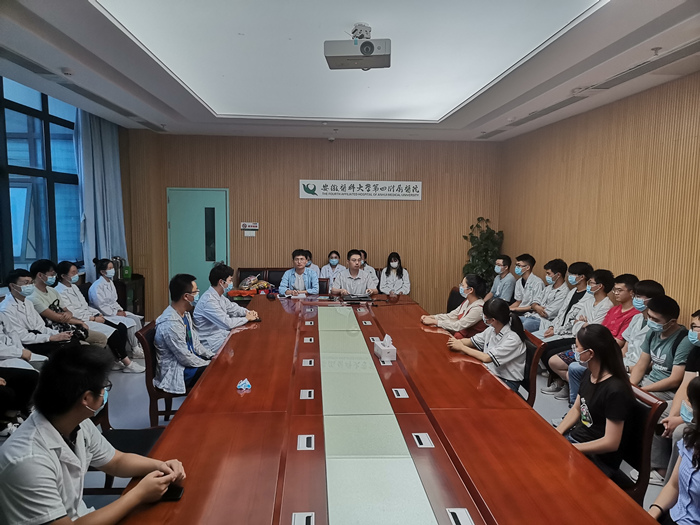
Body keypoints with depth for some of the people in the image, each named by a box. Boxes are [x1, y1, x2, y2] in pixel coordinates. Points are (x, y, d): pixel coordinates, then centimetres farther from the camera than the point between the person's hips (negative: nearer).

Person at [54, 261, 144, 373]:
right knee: (113, 333, -23)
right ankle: (127, 363, -10)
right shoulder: (60, 292, -11)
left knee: (122, 328, -9)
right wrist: (93, 319, -14)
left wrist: (98, 314, 3)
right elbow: (72, 314, -17)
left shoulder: (74, 287, 17)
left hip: (91, 316, 9)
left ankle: (117, 360, -6)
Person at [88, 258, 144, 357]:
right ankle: (135, 351, -10)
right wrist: (116, 313, -17)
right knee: (130, 322, -23)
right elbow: (101, 307, -21)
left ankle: (140, 346, -3)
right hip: (104, 315, -9)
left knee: (136, 318, -7)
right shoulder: (97, 287, -17)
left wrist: (120, 310, -1)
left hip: (114, 311, 9)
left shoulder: (110, 282, 10)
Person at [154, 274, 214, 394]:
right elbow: (185, 358, -22)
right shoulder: (170, 324, -28)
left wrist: (212, 356, 0)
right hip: (176, 372, -9)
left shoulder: (185, 314, 2)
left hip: (189, 360, 9)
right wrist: (209, 364, -12)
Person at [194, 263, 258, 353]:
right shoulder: (209, 301, -25)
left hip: (223, 332, 9)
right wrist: (247, 318, -12)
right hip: (212, 343, -9)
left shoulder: (220, 295, 5)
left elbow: (232, 307, 21)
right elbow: (227, 323, -27)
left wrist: (247, 312, 2)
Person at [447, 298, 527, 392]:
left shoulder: (513, 338, -24)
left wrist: (462, 347, -18)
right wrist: (457, 342, -12)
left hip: (507, 382, -7)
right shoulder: (492, 330, 0)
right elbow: (472, 341, 10)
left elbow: (487, 358, -27)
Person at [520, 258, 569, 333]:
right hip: (531, 316, 8)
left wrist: (535, 308, 1)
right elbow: (534, 303, 17)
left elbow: (547, 314, -15)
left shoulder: (564, 292, -9)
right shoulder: (549, 287, 19)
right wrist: (536, 307, -7)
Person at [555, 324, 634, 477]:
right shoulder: (589, 375, 1)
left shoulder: (615, 390, -25)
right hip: (574, 437, 8)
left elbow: (611, 443, -22)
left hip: (598, 459, -8)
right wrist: (555, 434, -3)